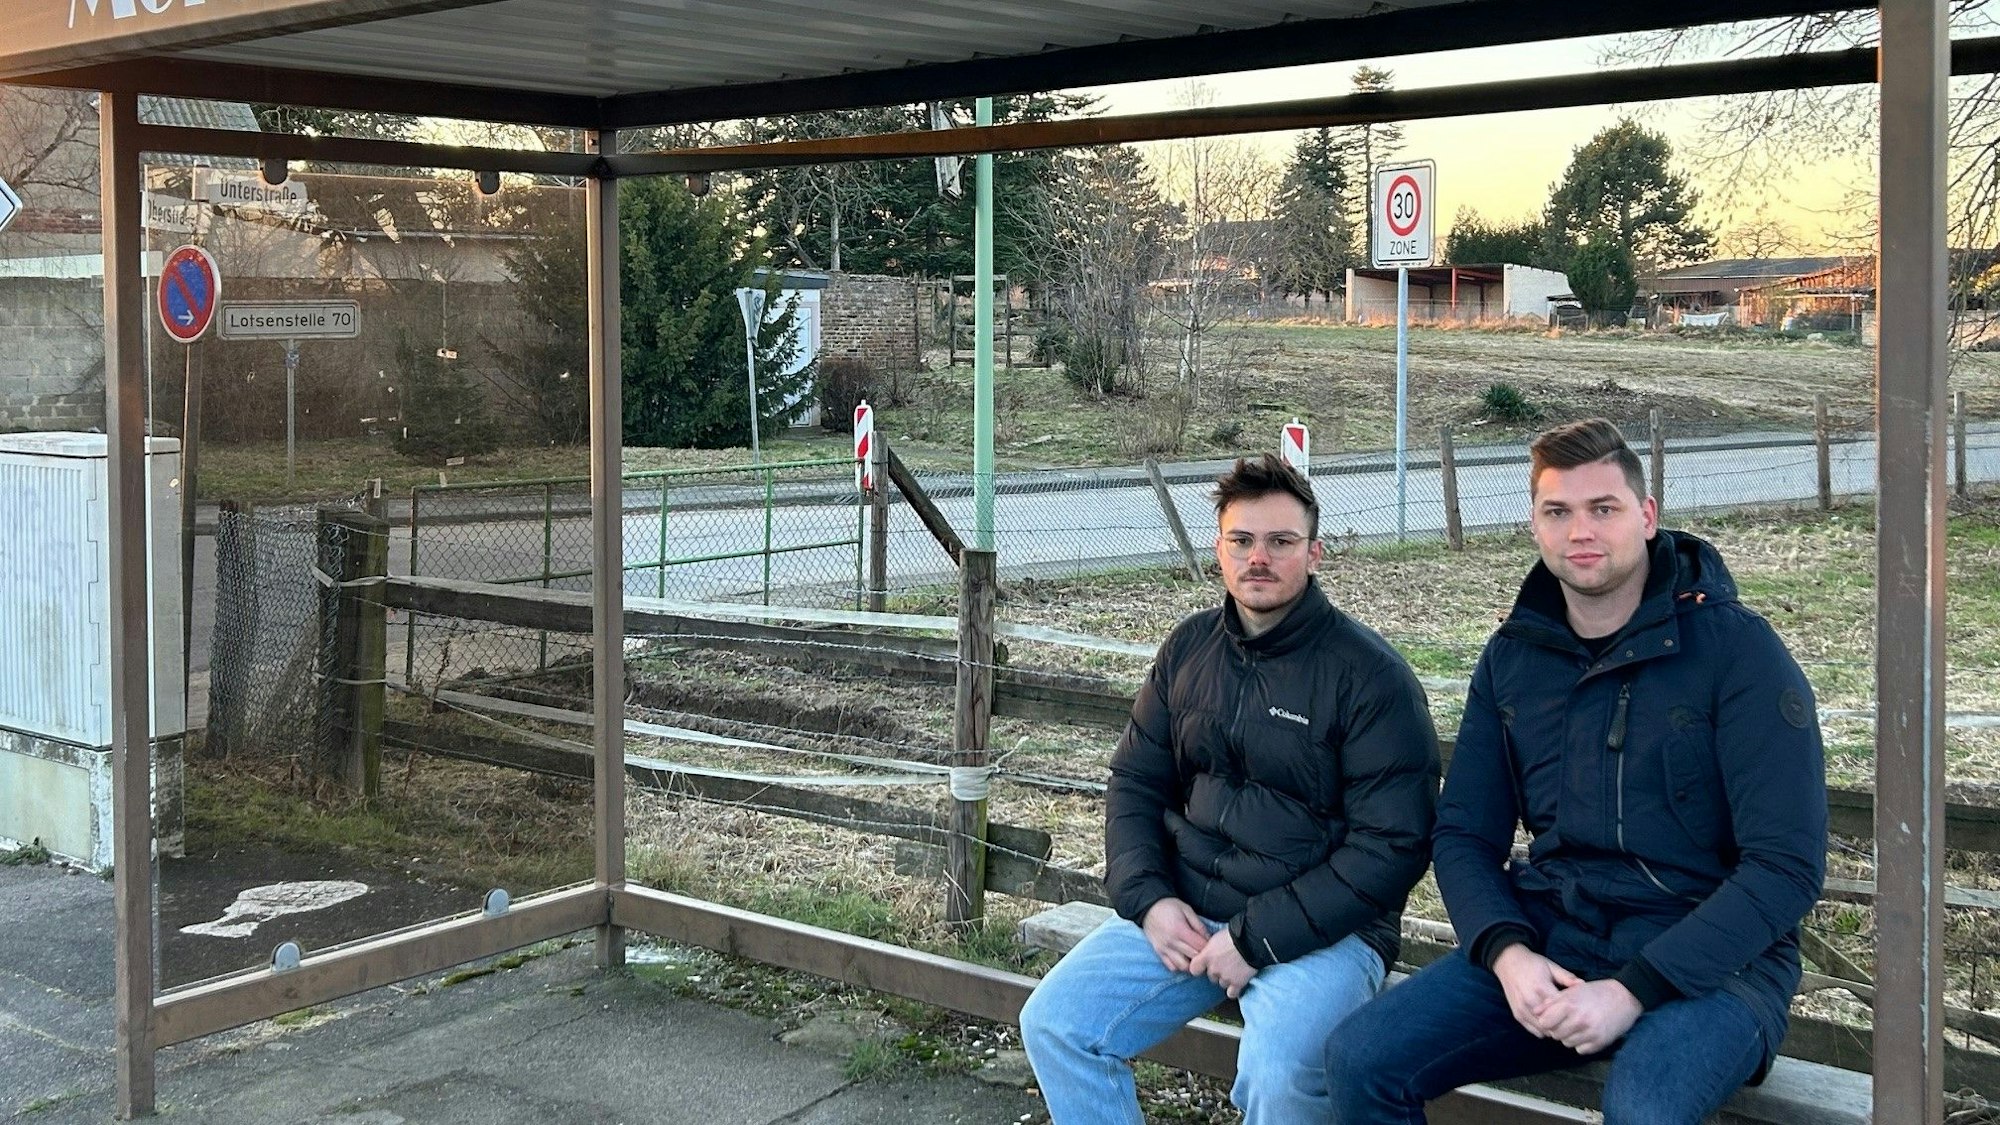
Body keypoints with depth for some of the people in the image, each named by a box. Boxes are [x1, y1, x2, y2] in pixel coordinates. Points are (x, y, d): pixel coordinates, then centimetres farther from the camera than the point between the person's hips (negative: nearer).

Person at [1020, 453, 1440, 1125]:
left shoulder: (1370, 674, -10)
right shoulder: (1189, 649, 9)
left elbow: (1393, 844, -14)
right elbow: (1134, 784, 14)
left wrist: (1258, 938, -17)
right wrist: (1148, 898, -5)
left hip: (1321, 930, -5)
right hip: (1181, 911, 6)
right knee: (1053, 1023, -10)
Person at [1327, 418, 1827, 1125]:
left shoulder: (1737, 649, -8)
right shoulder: (1513, 657, 8)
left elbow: (1787, 867, -13)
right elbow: (1463, 834, 10)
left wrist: (1631, 990, -19)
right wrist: (1507, 952, -11)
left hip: (1708, 959, -5)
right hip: (1548, 941, 5)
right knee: (1360, 1060, -14)